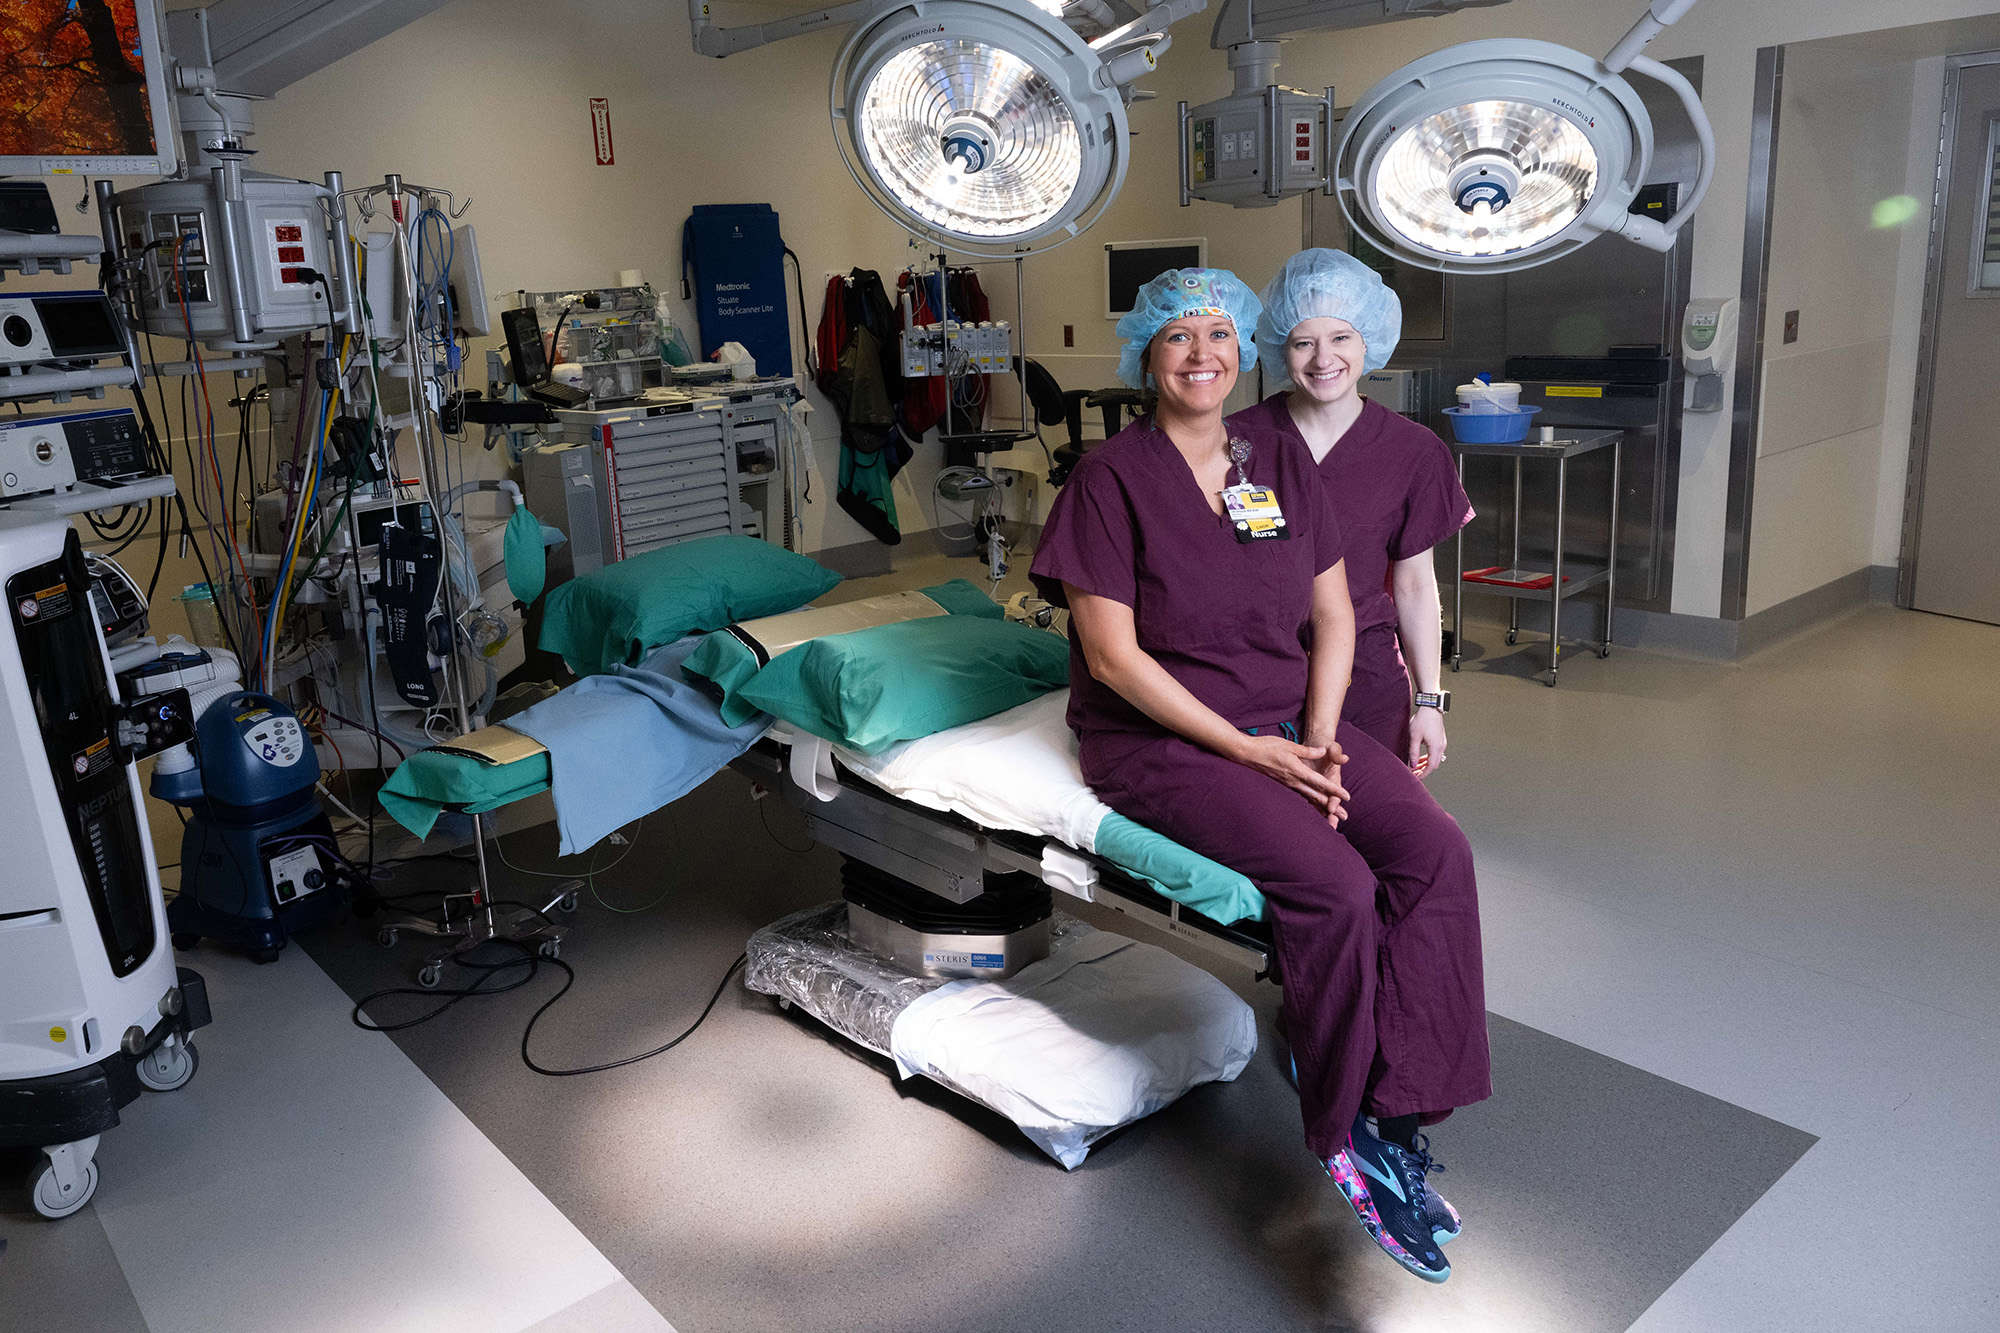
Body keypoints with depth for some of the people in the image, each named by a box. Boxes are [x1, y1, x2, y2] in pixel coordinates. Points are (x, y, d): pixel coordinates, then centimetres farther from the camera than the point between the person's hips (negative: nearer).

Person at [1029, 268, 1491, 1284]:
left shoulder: (1281, 460, 10)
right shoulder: (1111, 476, -7)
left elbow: (1333, 614, 10)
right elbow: (1114, 656, -13)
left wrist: (1316, 738, -6)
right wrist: (1249, 751, -17)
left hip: (1291, 721, 6)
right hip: (1161, 741, -5)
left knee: (1437, 854, -19)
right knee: (1337, 887, -26)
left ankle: (1398, 1116, -11)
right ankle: (1349, 1139, -4)